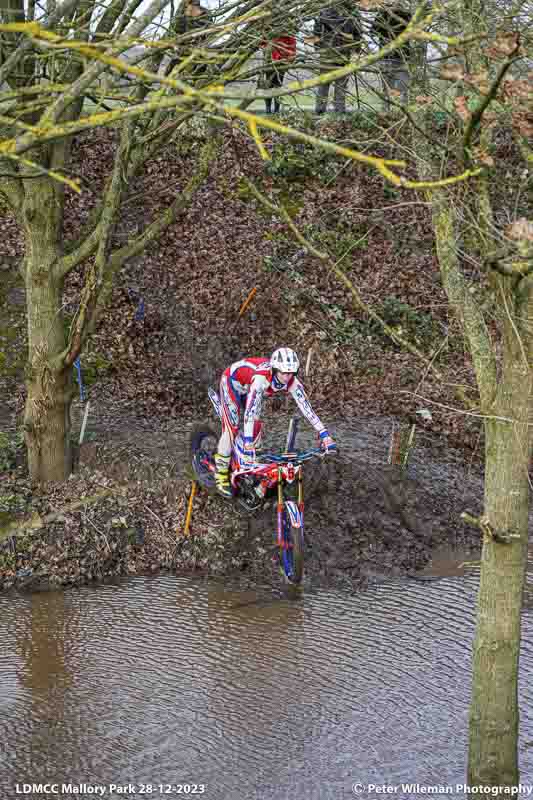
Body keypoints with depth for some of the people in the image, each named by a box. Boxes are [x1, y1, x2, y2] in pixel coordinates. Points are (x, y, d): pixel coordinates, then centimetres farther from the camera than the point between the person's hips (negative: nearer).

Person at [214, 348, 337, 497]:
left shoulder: (292, 382, -27)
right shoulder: (261, 377, -45)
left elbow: (306, 407, -26)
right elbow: (250, 411, -51)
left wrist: (324, 435, -31)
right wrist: (248, 444, -57)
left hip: (248, 387, 6)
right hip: (232, 382, -6)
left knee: (256, 426, -2)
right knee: (231, 428, -12)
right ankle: (221, 476, 0)